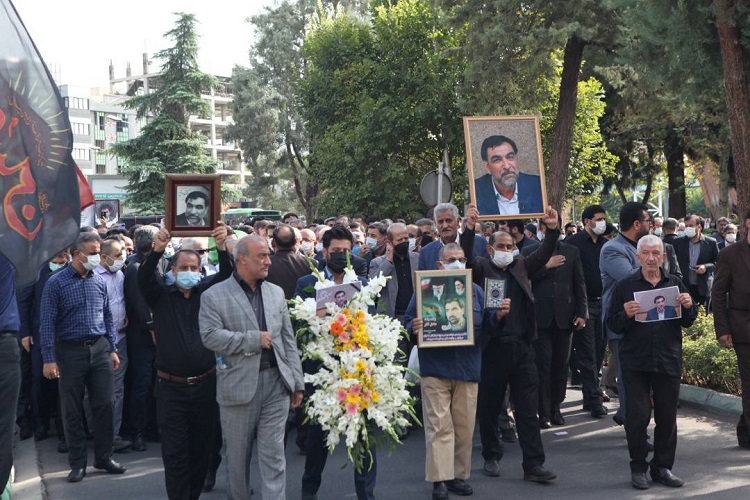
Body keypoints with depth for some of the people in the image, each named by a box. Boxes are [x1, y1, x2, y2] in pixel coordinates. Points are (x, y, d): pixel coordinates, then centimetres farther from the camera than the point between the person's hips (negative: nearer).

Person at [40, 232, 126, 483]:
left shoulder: (99, 282, 6)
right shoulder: (56, 283, -7)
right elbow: (47, 323, -8)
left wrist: (112, 349, 10)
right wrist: (49, 359, -13)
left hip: (100, 349, 4)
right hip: (70, 351, -3)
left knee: (104, 404, 3)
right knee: (73, 410, 5)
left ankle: (103, 457, 16)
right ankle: (78, 463, 15)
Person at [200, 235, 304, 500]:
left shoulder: (276, 293, 11)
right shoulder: (214, 296, -4)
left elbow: (288, 340, 11)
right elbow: (210, 336, -16)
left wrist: (297, 382, 7)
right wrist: (254, 339, -15)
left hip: (276, 382, 3)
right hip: (238, 386, -3)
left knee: (274, 456, 2)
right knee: (238, 455, 12)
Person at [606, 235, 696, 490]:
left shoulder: (675, 284, 9)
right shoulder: (625, 285, 1)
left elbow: (687, 322, 13)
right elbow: (612, 324, -1)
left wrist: (688, 307, -7)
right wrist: (625, 315, -21)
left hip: (669, 360, 3)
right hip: (636, 361, -2)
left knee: (667, 415, 7)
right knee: (638, 415, -4)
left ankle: (662, 466, 20)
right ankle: (638, 467, 10)